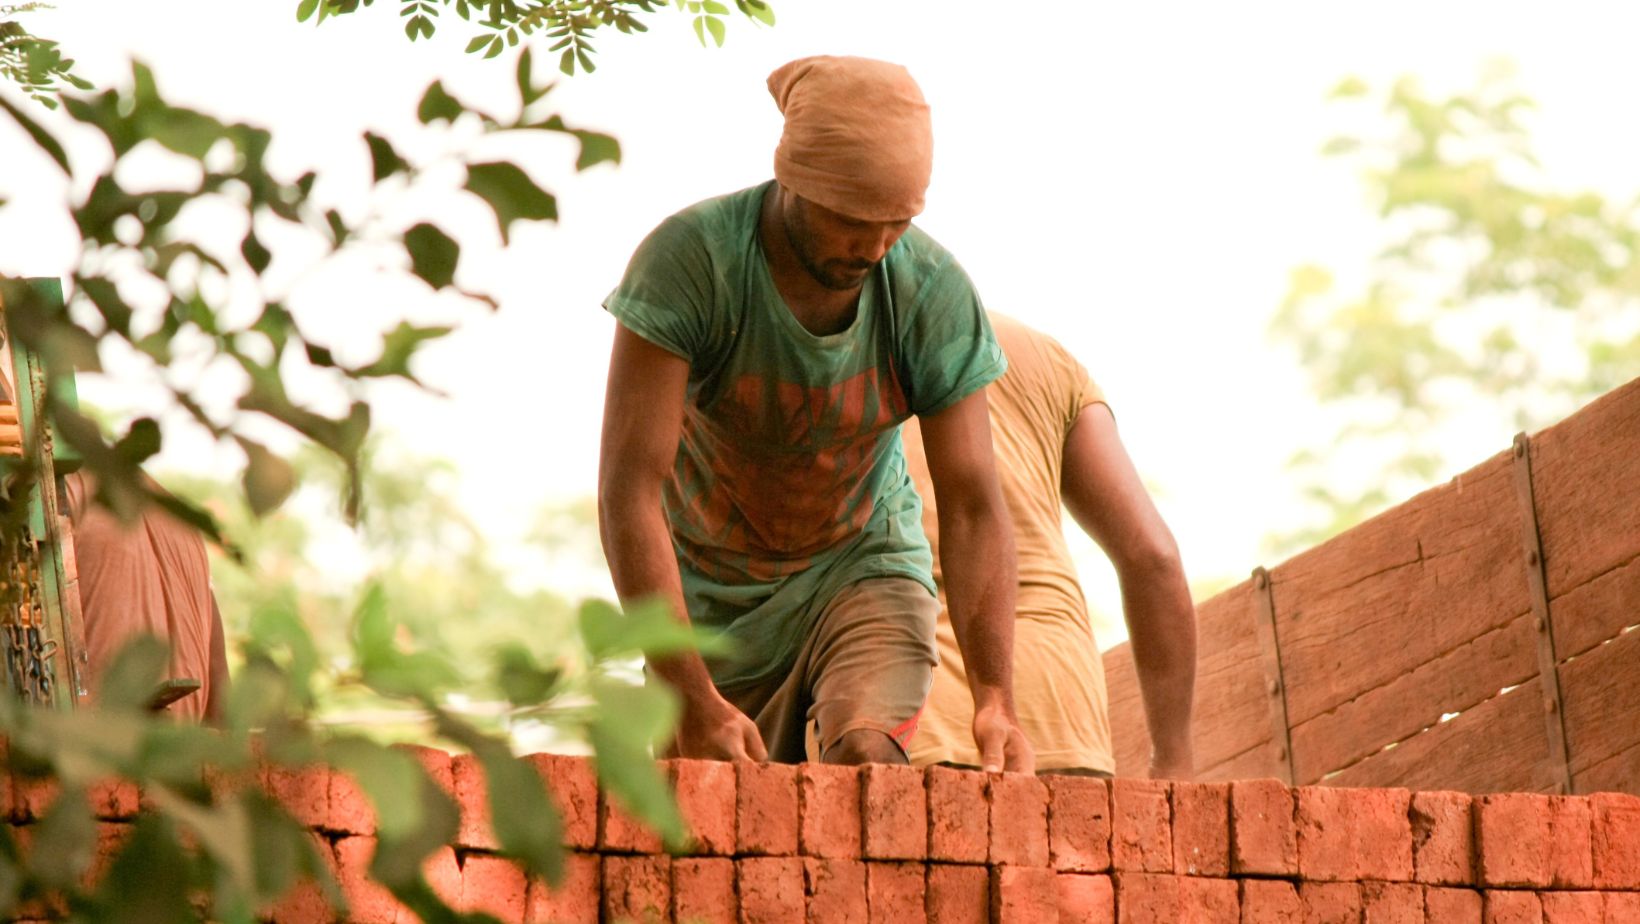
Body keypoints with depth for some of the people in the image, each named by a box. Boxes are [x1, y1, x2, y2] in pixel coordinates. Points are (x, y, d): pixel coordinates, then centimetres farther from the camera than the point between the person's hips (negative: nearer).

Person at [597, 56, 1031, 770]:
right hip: (712, 593, 0)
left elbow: (972, 506, -19)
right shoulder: (689, 258, -28)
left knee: (866, 755, -25)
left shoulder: (936, 294, -21)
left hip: (862, 569, 1)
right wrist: (693, 703, -39)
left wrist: (995, 697, -33)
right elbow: (629, 490, -32)